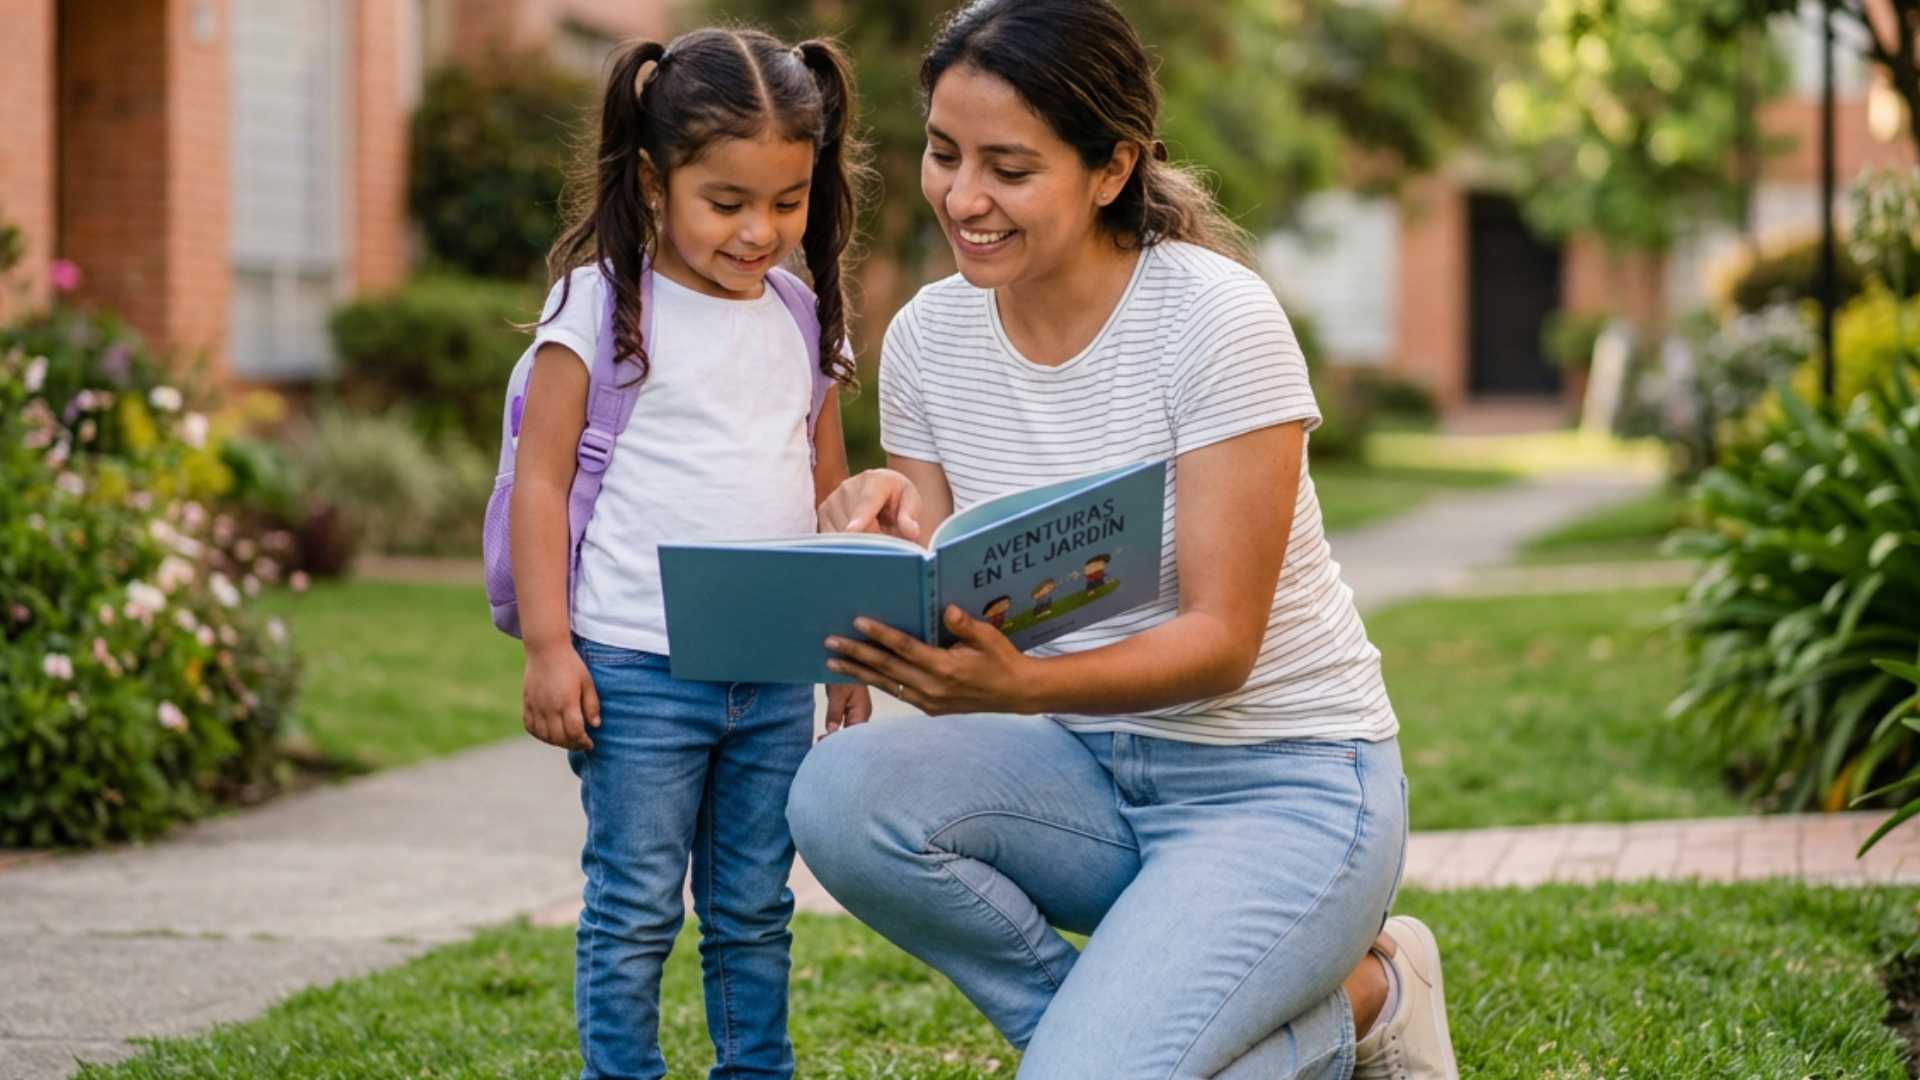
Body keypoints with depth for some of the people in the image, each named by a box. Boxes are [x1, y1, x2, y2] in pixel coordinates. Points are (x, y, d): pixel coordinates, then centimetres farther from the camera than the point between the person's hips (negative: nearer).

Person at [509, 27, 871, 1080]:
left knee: (754, 912, 12)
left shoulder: (804, 320, 10)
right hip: (637, 668, -4)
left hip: (776, 674, 5)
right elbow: (541, 480, -6)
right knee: (634, 912, 1)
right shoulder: (603, 304, -5)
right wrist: (548, 647, -11)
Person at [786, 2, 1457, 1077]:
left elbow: (1222, 643, -20)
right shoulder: (928, 338, -1)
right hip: (1093, 769, 6)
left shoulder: (1216, 317, -17)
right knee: (841, 793, -24)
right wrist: (889, 544, -23)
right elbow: (952, 626, 1)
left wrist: (1019, 684, -37)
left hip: (1283, 780, -5)